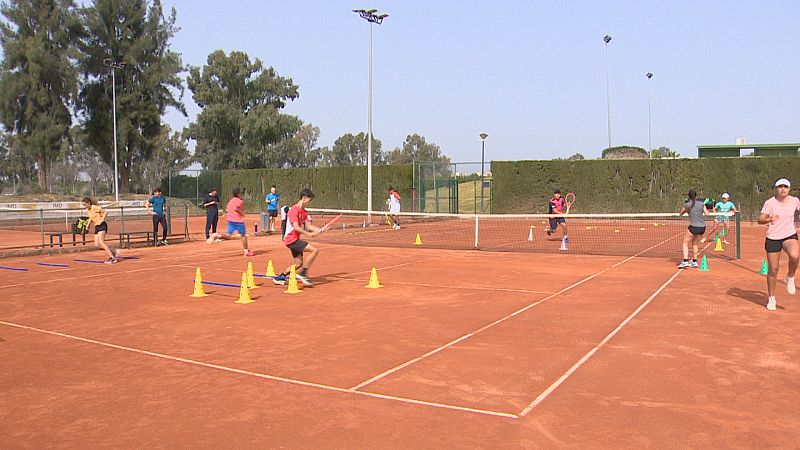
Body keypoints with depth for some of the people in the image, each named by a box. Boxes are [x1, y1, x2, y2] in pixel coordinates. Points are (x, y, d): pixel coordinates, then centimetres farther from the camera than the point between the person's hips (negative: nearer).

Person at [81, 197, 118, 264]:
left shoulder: (95, 207, -13)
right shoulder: (87, 210, 12)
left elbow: (105, 212, -15)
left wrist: (101, 220, -21)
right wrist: (87, 225, 16)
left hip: (102, 225, -9)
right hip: (96, 227, 9)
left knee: (101, 242, -19)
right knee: (97, 244, 1)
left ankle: (112, 258, -20)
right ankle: (114, 251, 12)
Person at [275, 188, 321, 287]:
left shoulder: (304, 212, 13)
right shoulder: (294, 209, -16)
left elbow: (308, 225, 6)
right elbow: (296, 227, -23)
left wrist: (320, 230, -8)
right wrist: (309, 234, -23)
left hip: (295, 240, 10)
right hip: (291, 239, -10)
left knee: (299, 264, 14)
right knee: (315, 250, -20)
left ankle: (280, 277, 28)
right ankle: (303, 274, -13)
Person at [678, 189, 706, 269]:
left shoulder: (686, 205, -2)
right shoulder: (701, 204, 4)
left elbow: (680, 214, 11)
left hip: (693, 227, -4)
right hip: (702, 227, 4)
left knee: (685, 243, 7)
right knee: (695, 244, 22)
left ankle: (685, 261, -8)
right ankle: (694, 262, 24)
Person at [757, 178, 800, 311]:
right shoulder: (770, 202, -9)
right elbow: (760, 219, -15)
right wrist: (769, 219, -37)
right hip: (773, 238, -1)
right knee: (773, 269, 3)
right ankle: (771, 298, 22)